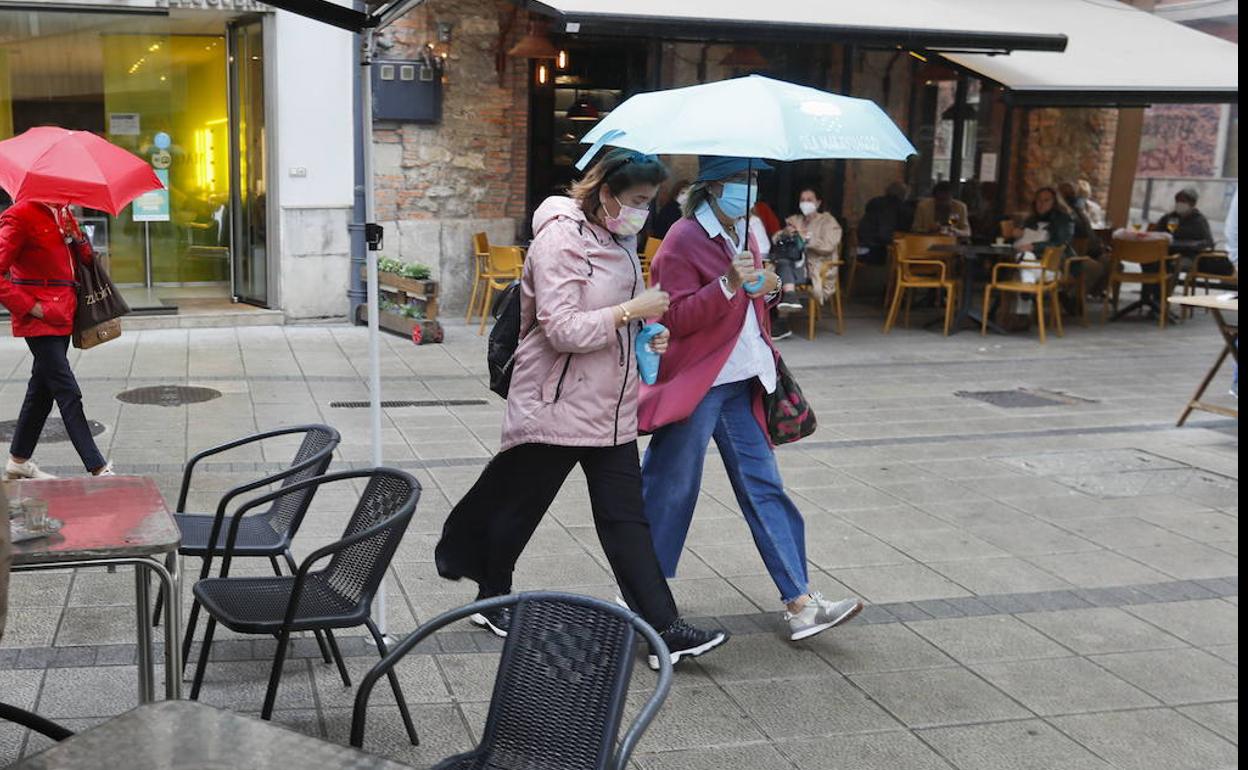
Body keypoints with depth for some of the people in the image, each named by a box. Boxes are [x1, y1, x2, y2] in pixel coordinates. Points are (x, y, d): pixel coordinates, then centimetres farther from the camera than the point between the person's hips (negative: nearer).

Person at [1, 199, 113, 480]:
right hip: (39, 320, -9)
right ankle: (99, 470, -11)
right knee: (68, 394, -10)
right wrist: (31, 307, -18)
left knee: (42, 388, 16)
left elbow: (84, 259, 20)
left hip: (62, 315, 9)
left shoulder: (63, 214, 12)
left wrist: (77, 236, -1)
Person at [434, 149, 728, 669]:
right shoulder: (561, 239, -16)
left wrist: (646, 335, 6)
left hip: (609, 407, 8)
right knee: (519, 506, 11)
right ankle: (492, 600, 33)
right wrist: (633, 310, -21)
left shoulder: (617, 239, 12)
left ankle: (663, 629, 2)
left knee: (627, 518, 3)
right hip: (557, 405, -7)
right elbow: (563, 330, -24)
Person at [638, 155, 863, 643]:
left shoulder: (743, 233, 14)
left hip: (742, 383, 8)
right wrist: (729, 285, -28)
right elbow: (678, 318, -17)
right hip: (694, 385, -8)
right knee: (670, 489, 2)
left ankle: (800, 603, 5)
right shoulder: (683, 240, -11)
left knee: (764, 486, 5)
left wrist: (767, 286, 4)